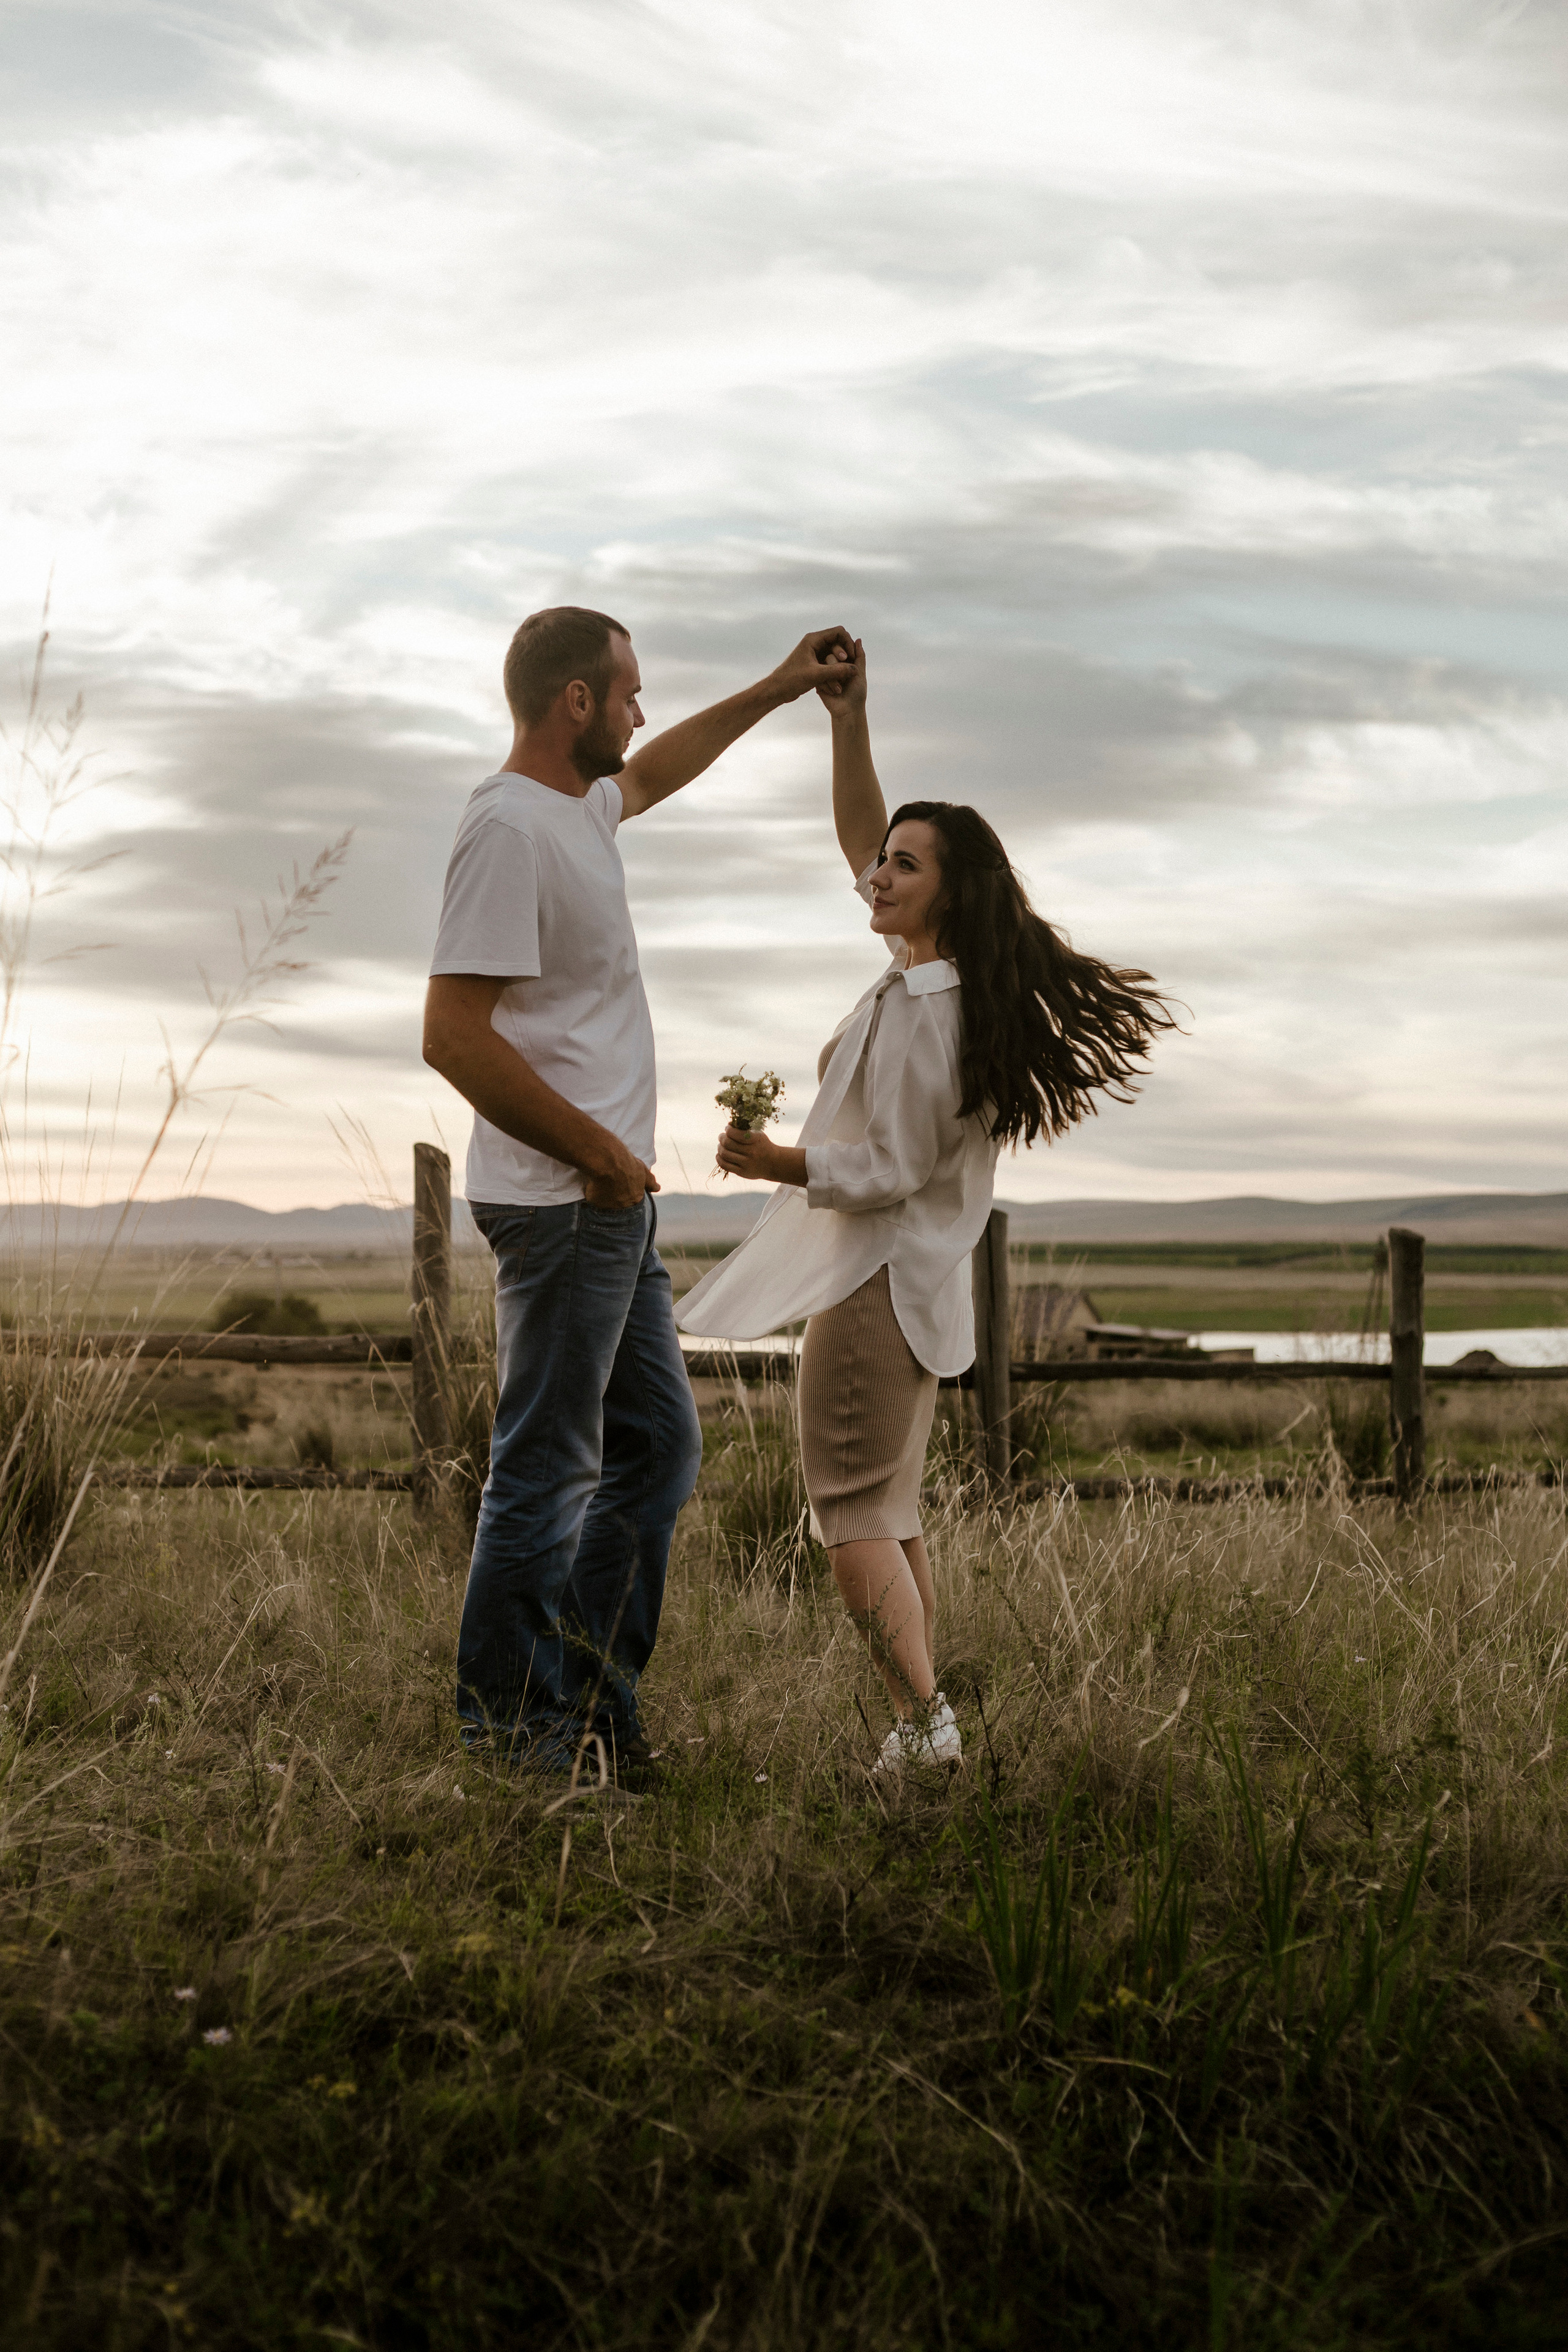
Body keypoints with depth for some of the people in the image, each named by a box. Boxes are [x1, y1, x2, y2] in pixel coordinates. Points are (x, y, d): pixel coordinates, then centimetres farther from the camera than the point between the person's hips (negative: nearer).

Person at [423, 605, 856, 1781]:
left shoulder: (581, 802, 14)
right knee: (548, 1468, -3)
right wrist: (598, 1152, -18)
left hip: (614, 1202, 10)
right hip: (564, 1206, -10)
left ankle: (590, 1703, 21)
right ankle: (510, 1724, 8)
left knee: (660, 1444, 14)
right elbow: (456, 1037, -23)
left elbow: (658, 769, 40)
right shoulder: (510, 827, -16)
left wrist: (779, 691, 38)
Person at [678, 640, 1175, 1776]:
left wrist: (781, 1163, -19)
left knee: (854, 1519, -8)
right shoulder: (946, 976, 7)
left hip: (877, 1277, -10)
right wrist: (849, 724, 6)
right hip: (914, 1282, 10)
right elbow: (860, 835, 14)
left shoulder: (920, 1006, -20)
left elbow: (892, 1170, -20)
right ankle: (923, 1724, 15)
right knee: (891, 1513, 13)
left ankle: (923, 1722, -13)